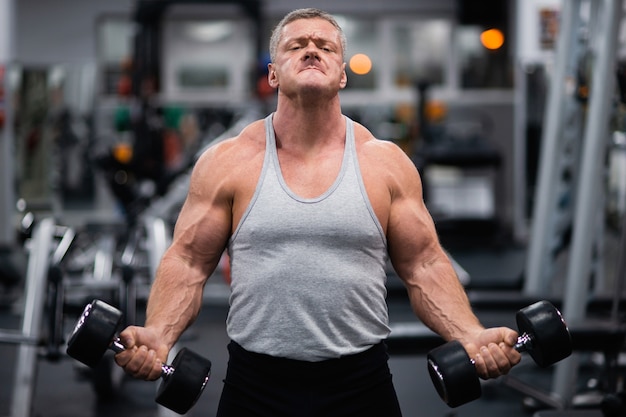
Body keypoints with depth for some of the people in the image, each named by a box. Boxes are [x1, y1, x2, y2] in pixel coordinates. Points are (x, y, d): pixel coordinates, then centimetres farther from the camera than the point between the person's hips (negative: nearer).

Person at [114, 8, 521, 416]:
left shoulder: (387, 163, 2)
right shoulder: (226, 162, 0)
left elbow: (424, 266, 3)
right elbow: (188, 264, 2)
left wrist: (472, 335, -12)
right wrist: (158, 333, -16)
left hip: (361, 383, 1)